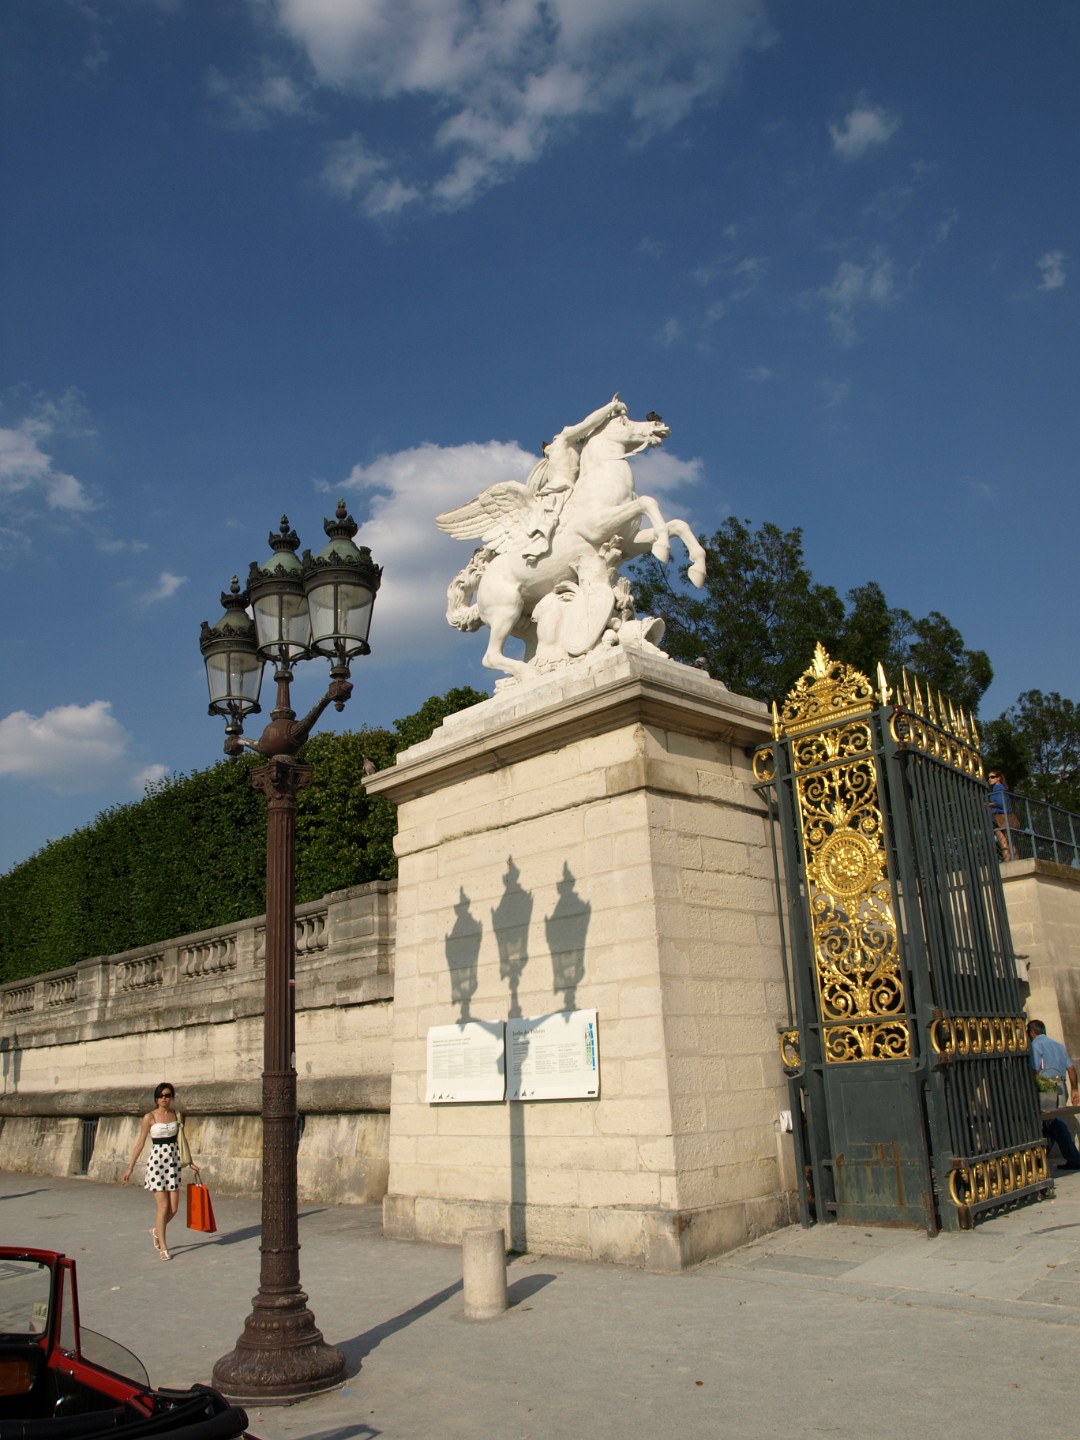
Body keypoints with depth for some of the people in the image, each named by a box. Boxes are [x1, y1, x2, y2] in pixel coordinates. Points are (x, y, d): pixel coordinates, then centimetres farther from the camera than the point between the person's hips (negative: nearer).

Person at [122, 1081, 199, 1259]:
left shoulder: (176, 1115, 7)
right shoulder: (150, 1117, -5)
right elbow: (140, 1143, -2)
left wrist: (190, 1162, 17)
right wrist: (130, 1168, -4)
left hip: (174, 1161, 4)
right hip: (157, 1161, -4)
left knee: (174, 1208, 4)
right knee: (163, 1207, -5)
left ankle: (156, 1231, 33)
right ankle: (163, 1248, 11)